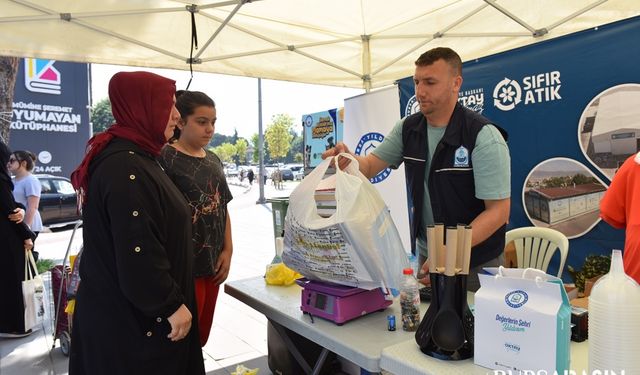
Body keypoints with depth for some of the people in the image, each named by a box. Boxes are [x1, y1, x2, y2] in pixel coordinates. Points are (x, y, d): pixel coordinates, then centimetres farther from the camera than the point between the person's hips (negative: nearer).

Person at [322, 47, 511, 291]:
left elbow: (498, 210, -20)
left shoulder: (483, 136, -18)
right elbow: (370, 166, 1)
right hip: (426, 255, 5)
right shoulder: (407, 128, -2)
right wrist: (348, 159, -23)